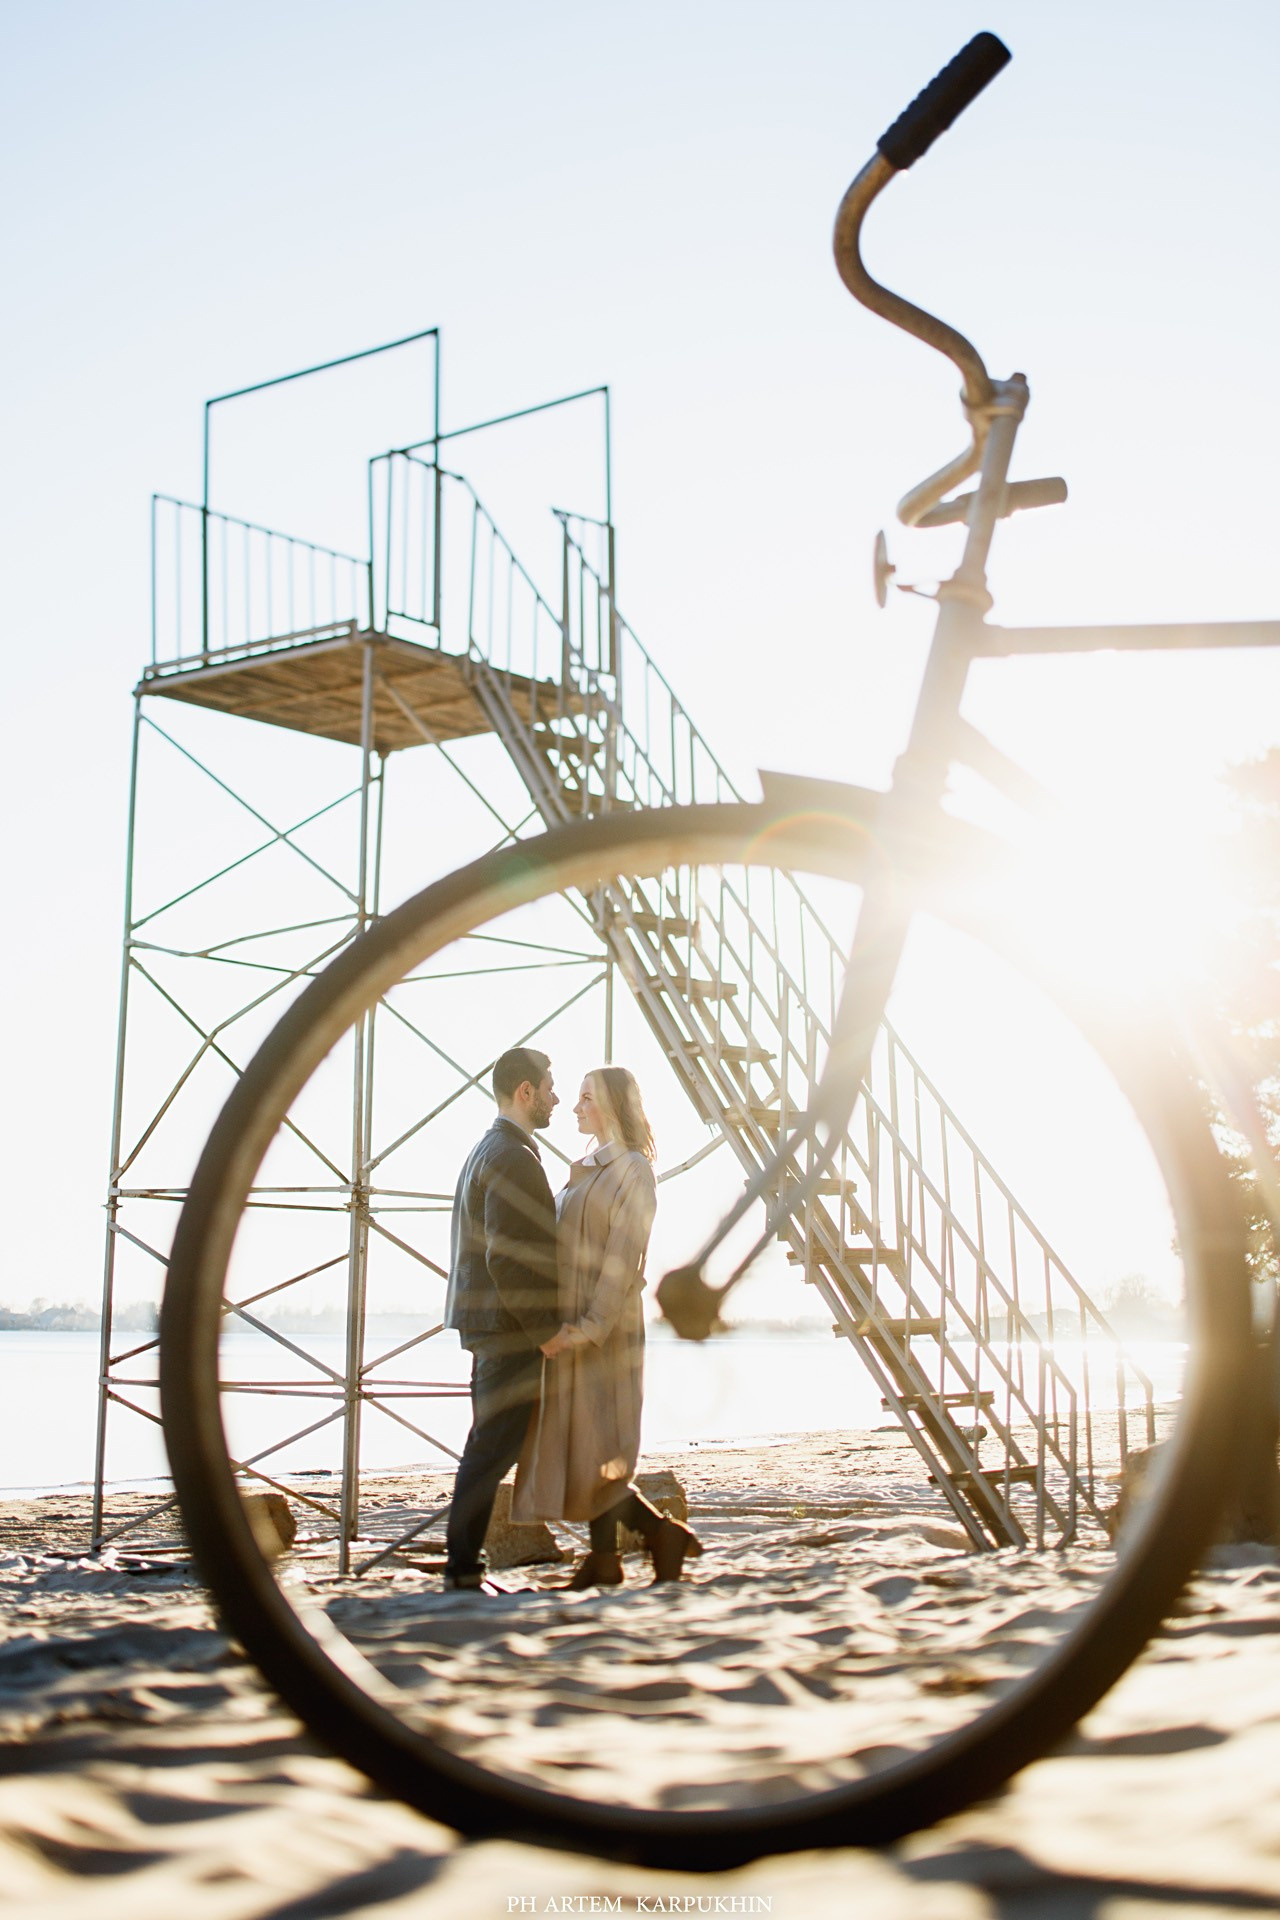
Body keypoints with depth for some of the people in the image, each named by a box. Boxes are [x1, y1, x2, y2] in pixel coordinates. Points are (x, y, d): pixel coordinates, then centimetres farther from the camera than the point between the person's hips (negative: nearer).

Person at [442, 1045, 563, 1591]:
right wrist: (545, 1331, -16)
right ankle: (464, 1570, -1)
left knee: (488, 1447, 13)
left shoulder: (486, 1151, 17)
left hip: (490, 1325, 10)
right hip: (509, 1327, -10)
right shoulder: (514, 1158, -16)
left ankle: (463, 1564, 17)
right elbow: (507, 1259, -22)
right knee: (492, 1448, -6)